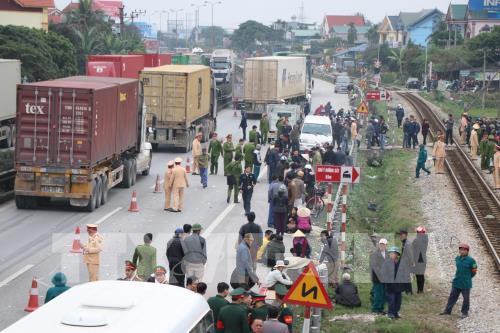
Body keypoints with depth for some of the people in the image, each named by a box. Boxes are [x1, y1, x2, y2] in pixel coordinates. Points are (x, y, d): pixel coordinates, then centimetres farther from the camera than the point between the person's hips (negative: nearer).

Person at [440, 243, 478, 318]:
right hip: (456, 282, 5)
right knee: (452, 296, 11)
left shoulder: (470, 260, -13)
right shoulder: (457, 258, 3)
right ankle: (448, 310, 19)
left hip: (466, 284, -5)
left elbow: (474, 271, -4)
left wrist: (467, 278, 4)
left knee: (466, 298, 6)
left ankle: (465, 312, 20)